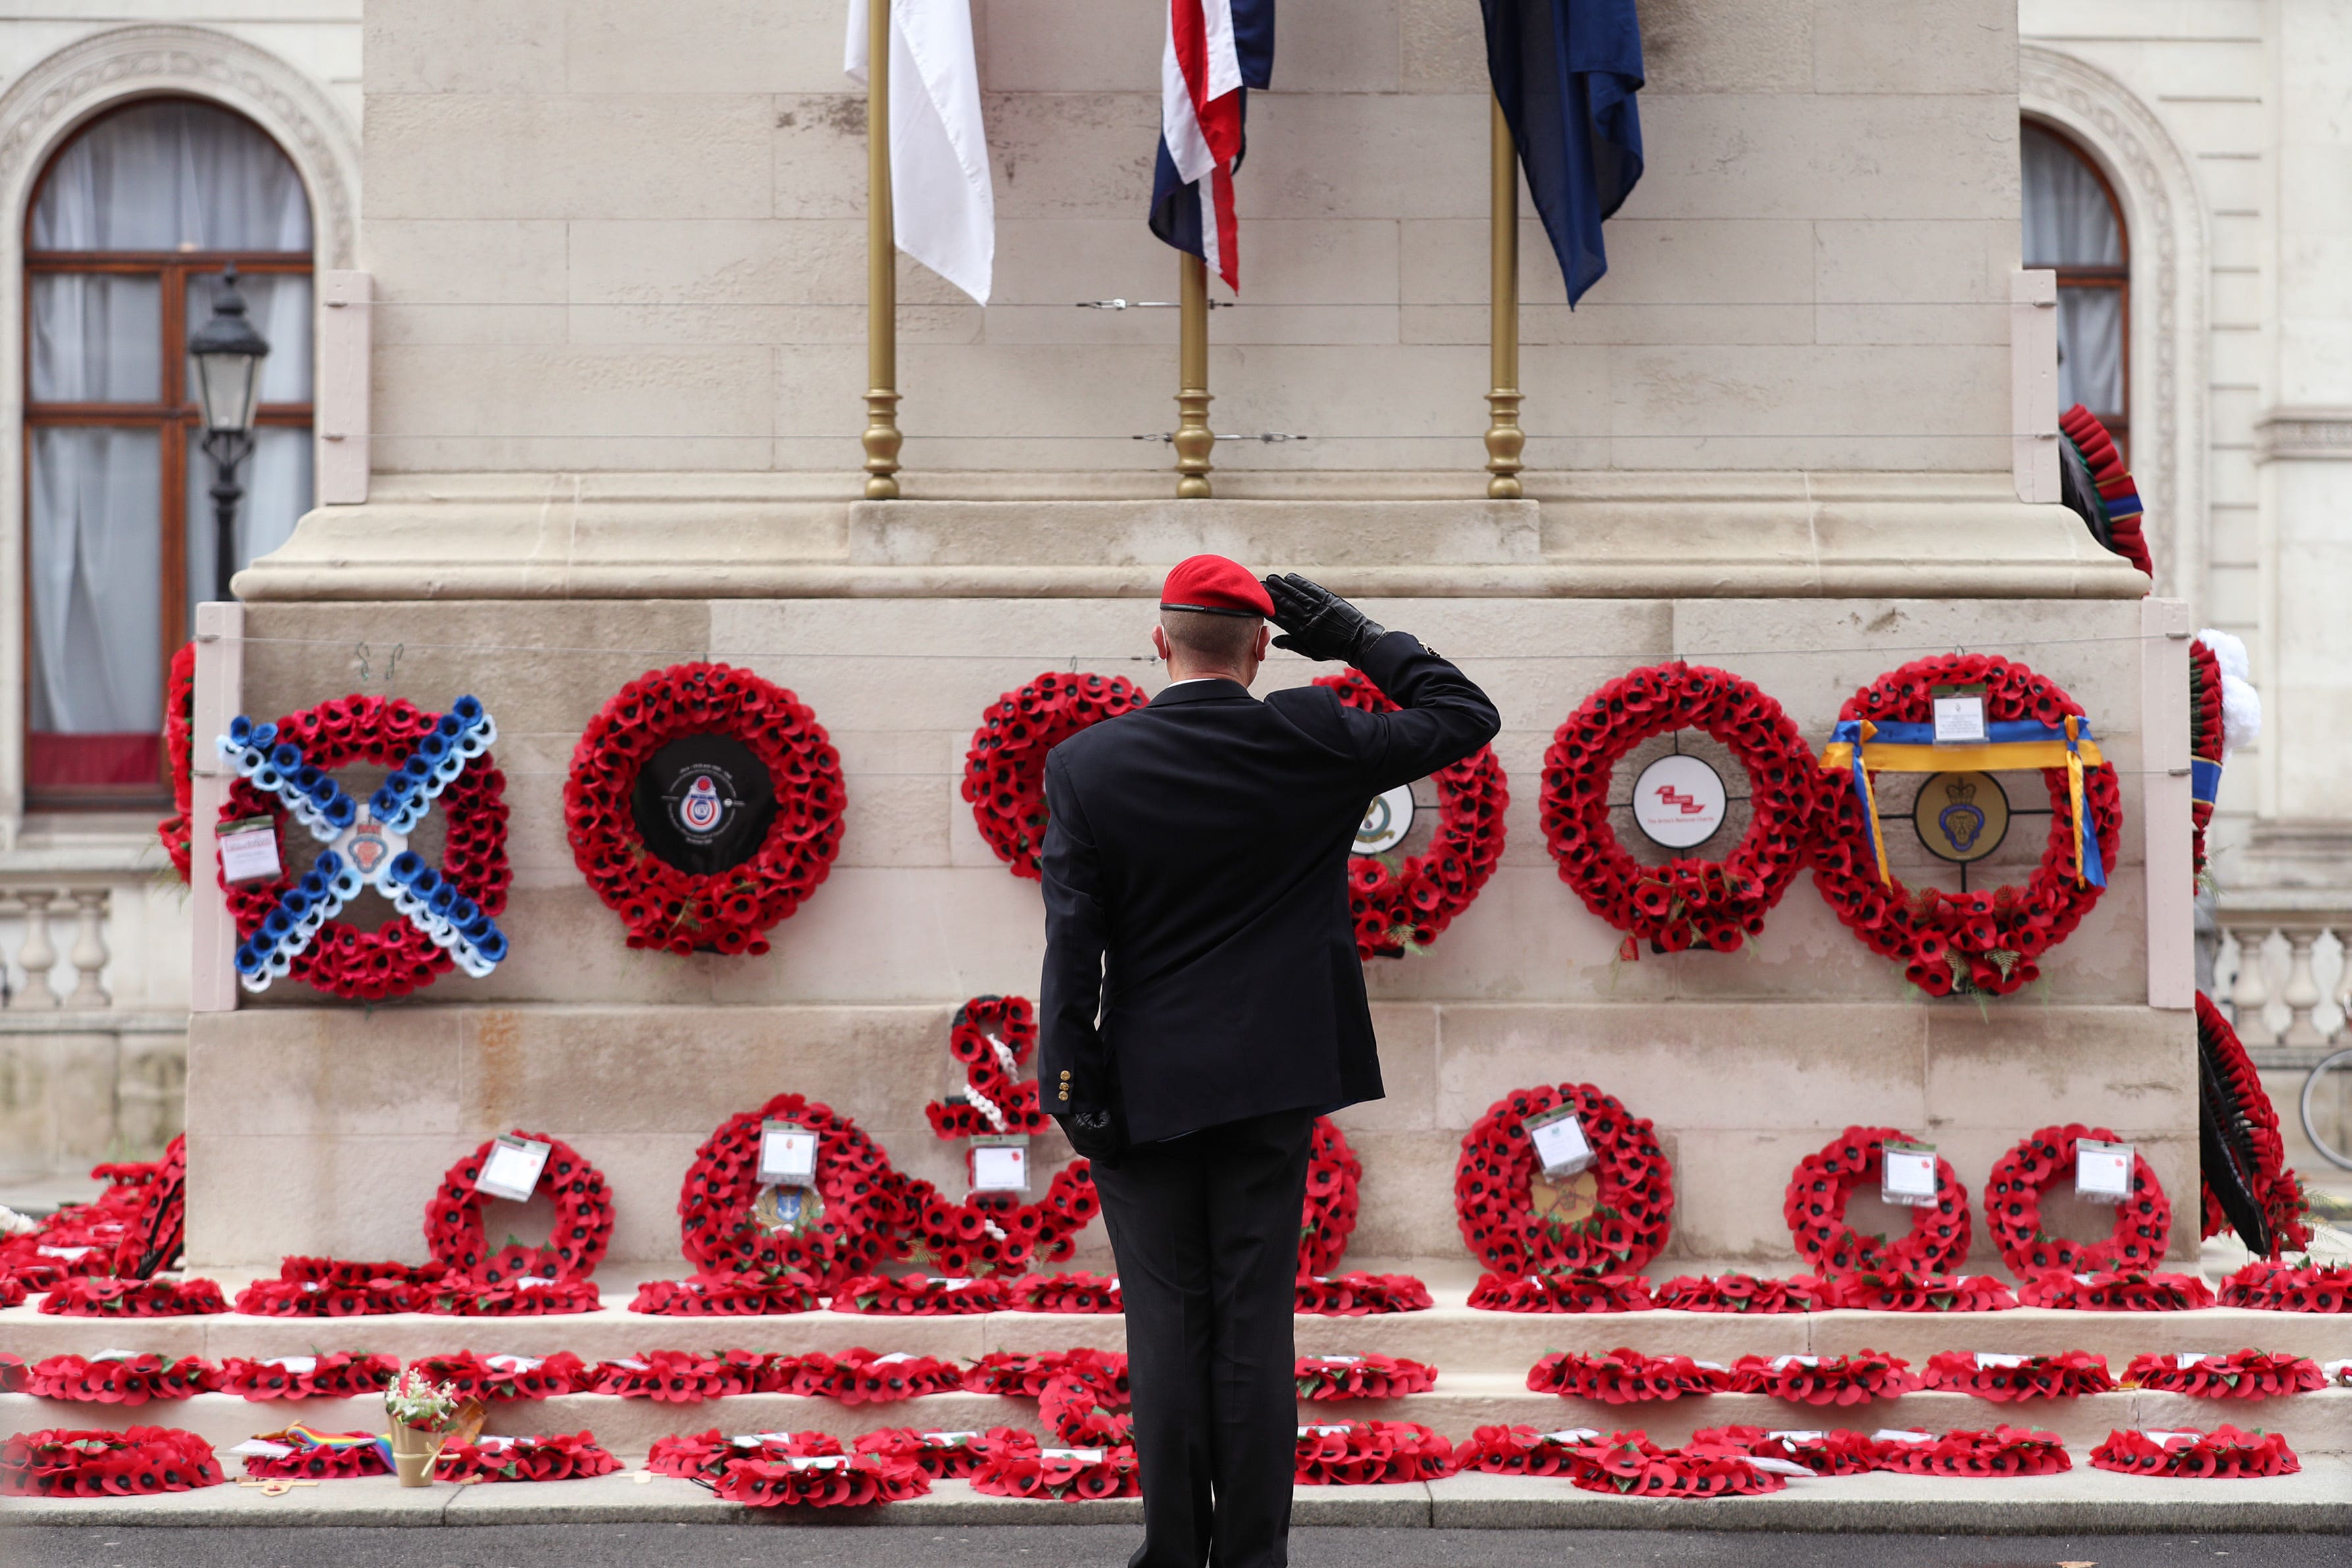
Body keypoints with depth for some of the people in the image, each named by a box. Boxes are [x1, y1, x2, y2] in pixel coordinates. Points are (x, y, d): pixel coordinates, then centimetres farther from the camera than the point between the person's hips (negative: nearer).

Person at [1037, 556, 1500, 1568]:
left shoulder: (1085, 767, -5)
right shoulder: (1311, 743, -6)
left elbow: (1073, 943, -6)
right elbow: (1465, 718, 6)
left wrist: (1071, 1085, -2)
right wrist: (1357, 638, 8)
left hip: (1145, 1088, 0)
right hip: (1270, 1079, 0)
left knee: (1167, 1324, 4)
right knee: (1254, 1323, 4)